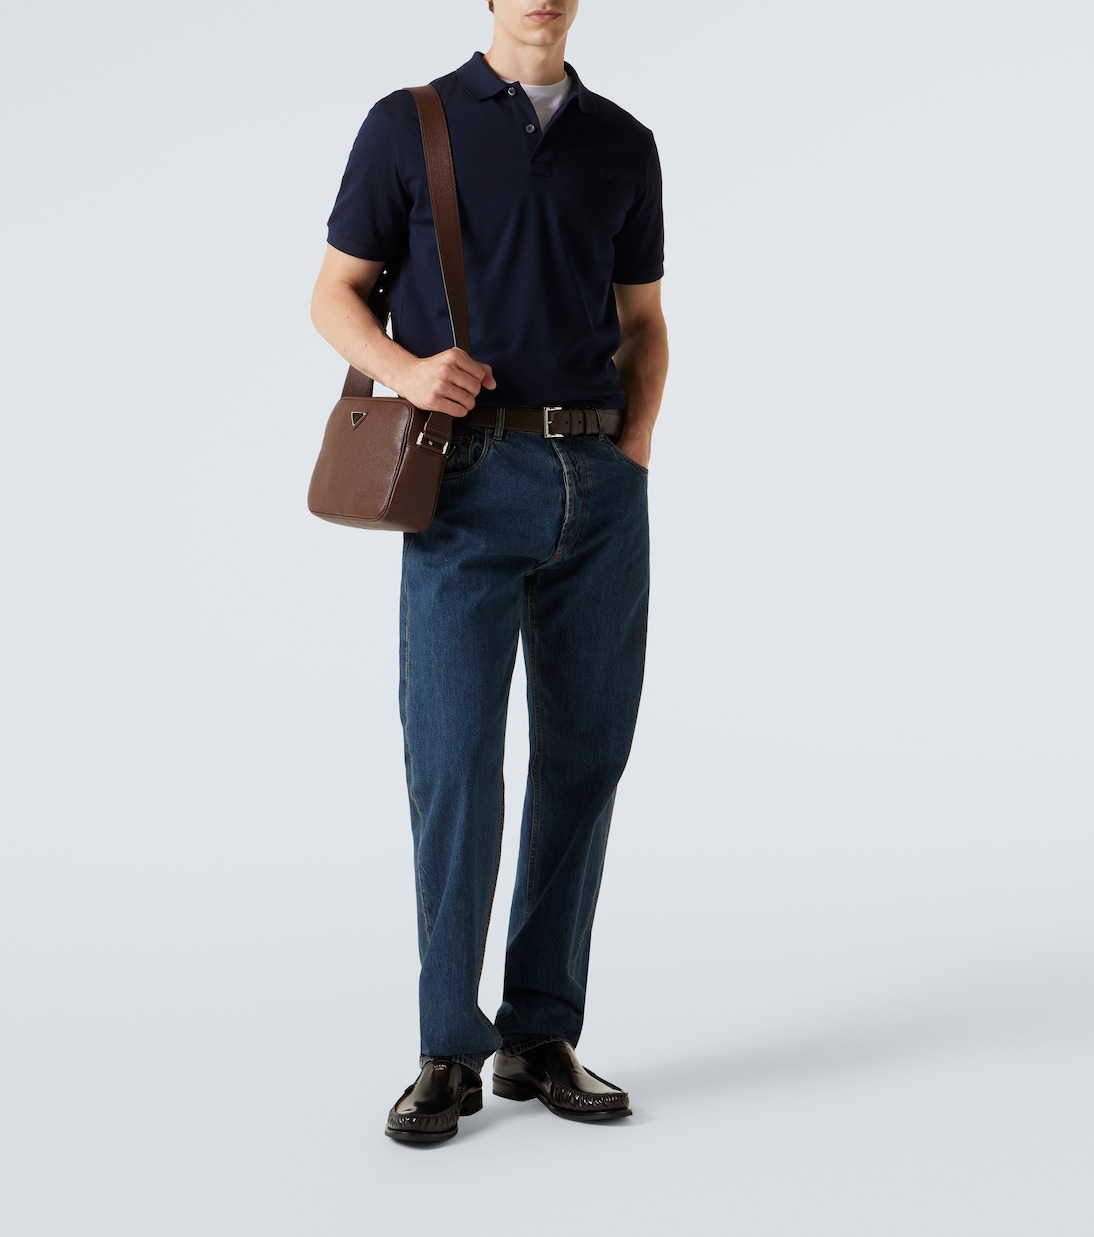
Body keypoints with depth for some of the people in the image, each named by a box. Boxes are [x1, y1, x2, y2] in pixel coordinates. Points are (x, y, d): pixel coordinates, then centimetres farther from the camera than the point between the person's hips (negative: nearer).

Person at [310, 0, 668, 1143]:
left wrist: (630, 459, 4)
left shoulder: (624, 146, 13)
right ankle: (449, 1053, 5)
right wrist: (408, 370, -15)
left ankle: (541, 1038, 16)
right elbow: (333, 297, 5)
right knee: (453, 759, -8)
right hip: (471, 482, -3)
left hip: (600, 489, 4)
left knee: (584, 756, 4)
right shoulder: (408, 126, 3)